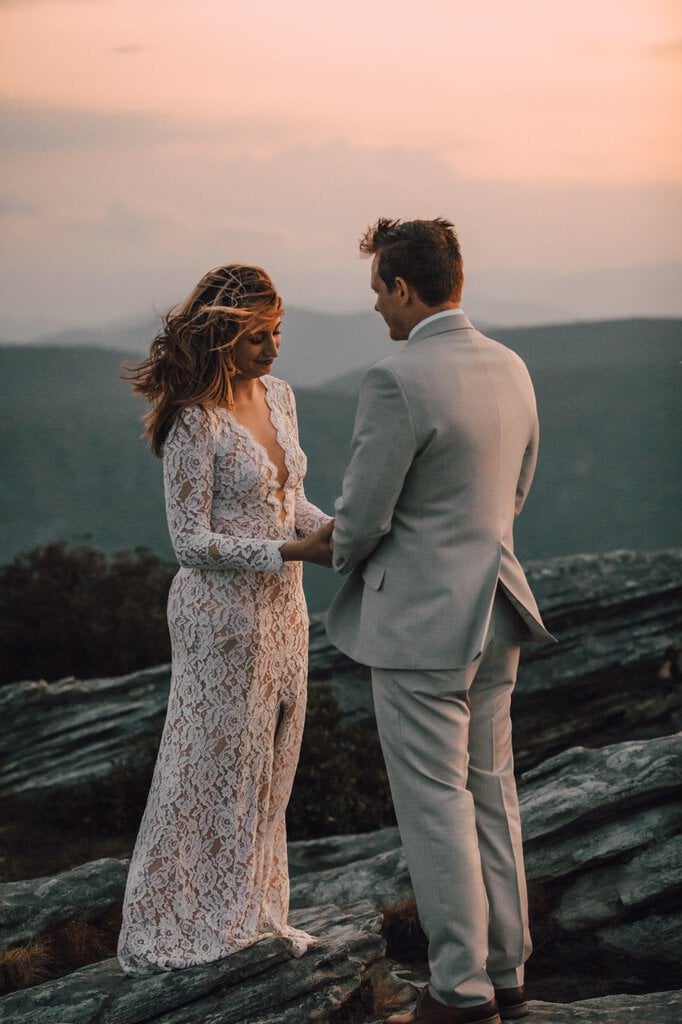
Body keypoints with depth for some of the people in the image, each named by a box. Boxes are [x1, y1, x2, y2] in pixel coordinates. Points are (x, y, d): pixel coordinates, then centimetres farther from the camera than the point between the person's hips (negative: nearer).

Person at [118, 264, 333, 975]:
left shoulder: (278, 396, 6)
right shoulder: (195, 422, -17)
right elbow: (190, 541, -18)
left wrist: (331, 529, -3)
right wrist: (292, 551, -24)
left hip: (282, 608, 8)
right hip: (223, 614, -8)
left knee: (269, 767, 14)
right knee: (215, 764, 1)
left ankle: (250, 914, 26)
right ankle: (180, 930, 15)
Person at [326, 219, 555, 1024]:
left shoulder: (396, 381, -19)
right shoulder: (510, 368, 6)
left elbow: (363, 517, -16)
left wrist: (345, 557, 5)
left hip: (419, 620, -8)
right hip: (493, 605, 8)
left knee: (435, 807, 1)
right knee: (490, 794, 16)